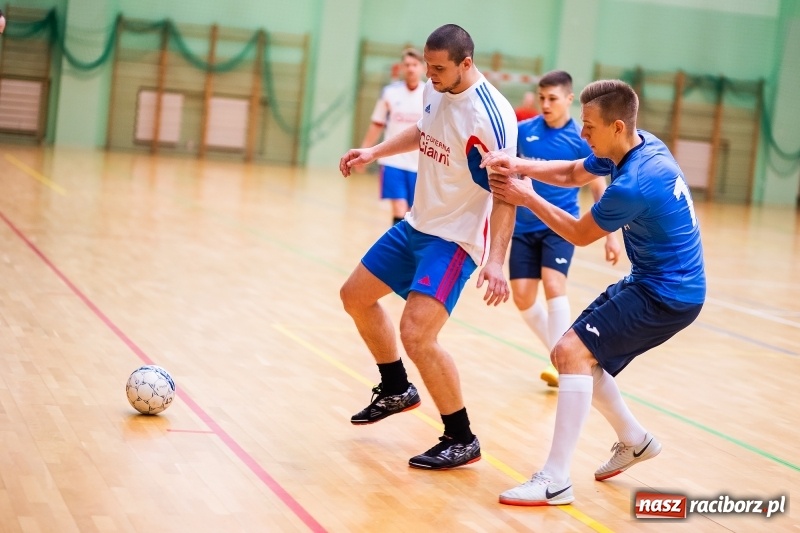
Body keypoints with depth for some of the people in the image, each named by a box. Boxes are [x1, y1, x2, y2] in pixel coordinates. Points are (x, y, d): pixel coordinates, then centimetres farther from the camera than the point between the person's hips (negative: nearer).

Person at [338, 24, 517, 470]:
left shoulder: (490, 115, -26)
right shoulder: (436, 91, -2)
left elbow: (505, 193, -26)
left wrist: (496, 261, -34)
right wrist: (375, 151, 17)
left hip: (455, 238, -9)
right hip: (417, 225, 9)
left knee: (417, 333, -22)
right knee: (356, 297, 19)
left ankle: (462, 440, -6)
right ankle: (397, 390, 38)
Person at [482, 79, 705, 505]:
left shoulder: (633, 184, -28)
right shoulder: (640, 145, -1)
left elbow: (580, 234, -12)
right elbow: (573, 173, 12)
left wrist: (525, 197, -5)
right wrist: (520, 166, -5)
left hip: (667, 294, -10)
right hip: (649, 280, 10)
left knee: (573, 351, -21)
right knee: (577, 355, 15)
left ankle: (555, 481, -19)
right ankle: (634, 440, 34)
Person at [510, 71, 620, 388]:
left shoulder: (581, 140, -6)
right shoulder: (522, 131, 0)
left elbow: (599, 189, 0)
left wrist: (610, 235, -3)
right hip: (525, 226, 3)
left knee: (553, 284, -22)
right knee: (522, 296, -2)